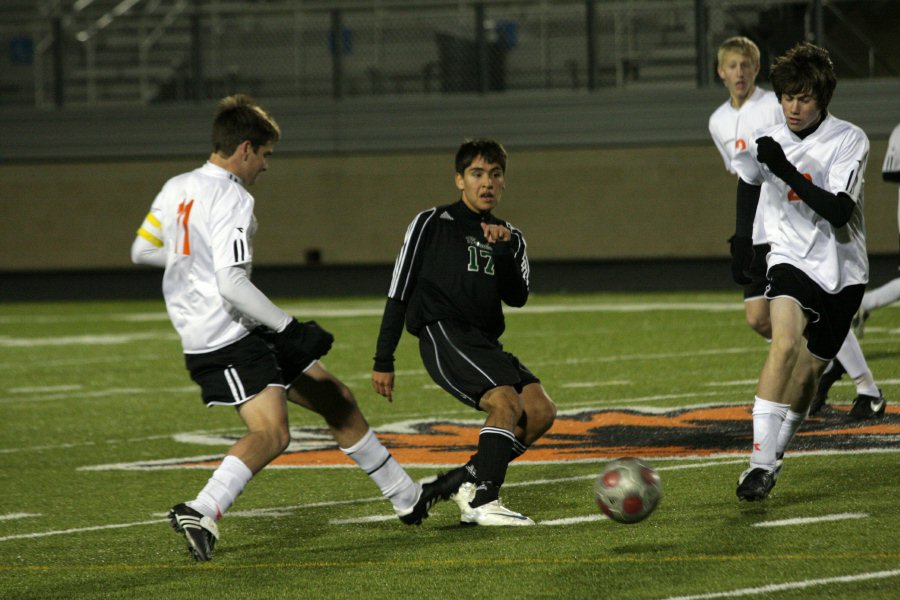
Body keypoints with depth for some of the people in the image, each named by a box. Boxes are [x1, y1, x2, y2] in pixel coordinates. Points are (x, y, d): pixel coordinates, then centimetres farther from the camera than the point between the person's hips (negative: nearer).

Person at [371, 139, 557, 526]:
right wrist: (383, 360, 1)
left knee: (541, 410, -11)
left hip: (484, 344, 7)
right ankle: (482, 504, -24)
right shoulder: (432, 224, 6)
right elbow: (399, 293, 5)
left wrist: (503, 252, -12)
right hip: (443, 335, -6)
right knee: (507, 403, -26)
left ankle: (464, 480, -2)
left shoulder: (510, 238, 20)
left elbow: (517, 298, 4)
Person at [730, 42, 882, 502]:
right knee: (786, 340, -27)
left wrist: (787, 172, -32)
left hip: (841, 270, 0)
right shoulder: (765, 142, -2)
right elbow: (748, 182, 23)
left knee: (810, 368, 6)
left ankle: (778, 447, 33)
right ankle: (761, 461, -34)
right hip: (790, 260, 0)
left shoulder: (850, 140, -12)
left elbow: (840, 211, -24)